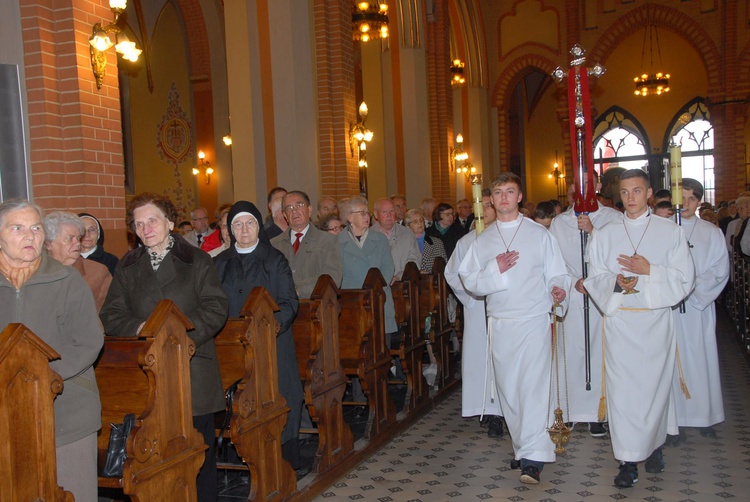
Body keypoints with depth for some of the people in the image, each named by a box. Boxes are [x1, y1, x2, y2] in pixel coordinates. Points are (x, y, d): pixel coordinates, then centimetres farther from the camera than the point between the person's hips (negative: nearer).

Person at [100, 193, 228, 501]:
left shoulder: (197, 260, 5)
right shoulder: (127, 266, 13)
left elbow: (215, 308, -4)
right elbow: (111, 315, 7)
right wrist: (141, 328, -12)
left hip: (193, 371, -2)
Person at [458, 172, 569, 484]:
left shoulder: (539, 234, 6)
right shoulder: (482, 240, 11)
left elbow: (556, 273, 5)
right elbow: (469, 281, 6)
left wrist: (558, 289, -16)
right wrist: (495, 269, -11)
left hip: (534, 320, -3)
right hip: (499, 323, 3)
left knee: (533, 386, -11)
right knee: (508, 388, 7)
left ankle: (532, 458, -11)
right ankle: (522, 447, 20)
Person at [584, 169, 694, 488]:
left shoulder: (670, 232, 3)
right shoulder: (605, 235, 8)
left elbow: (684, 280, -1)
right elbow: (595, 279, 6)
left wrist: (649, 270, -15)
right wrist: (616, 282, -15)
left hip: (656, 320, 0)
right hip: (618, 320, 1)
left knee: (655, 384, 6)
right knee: (621, 387, -3)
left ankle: (654, 446, 28)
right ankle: (628, 460, 3)